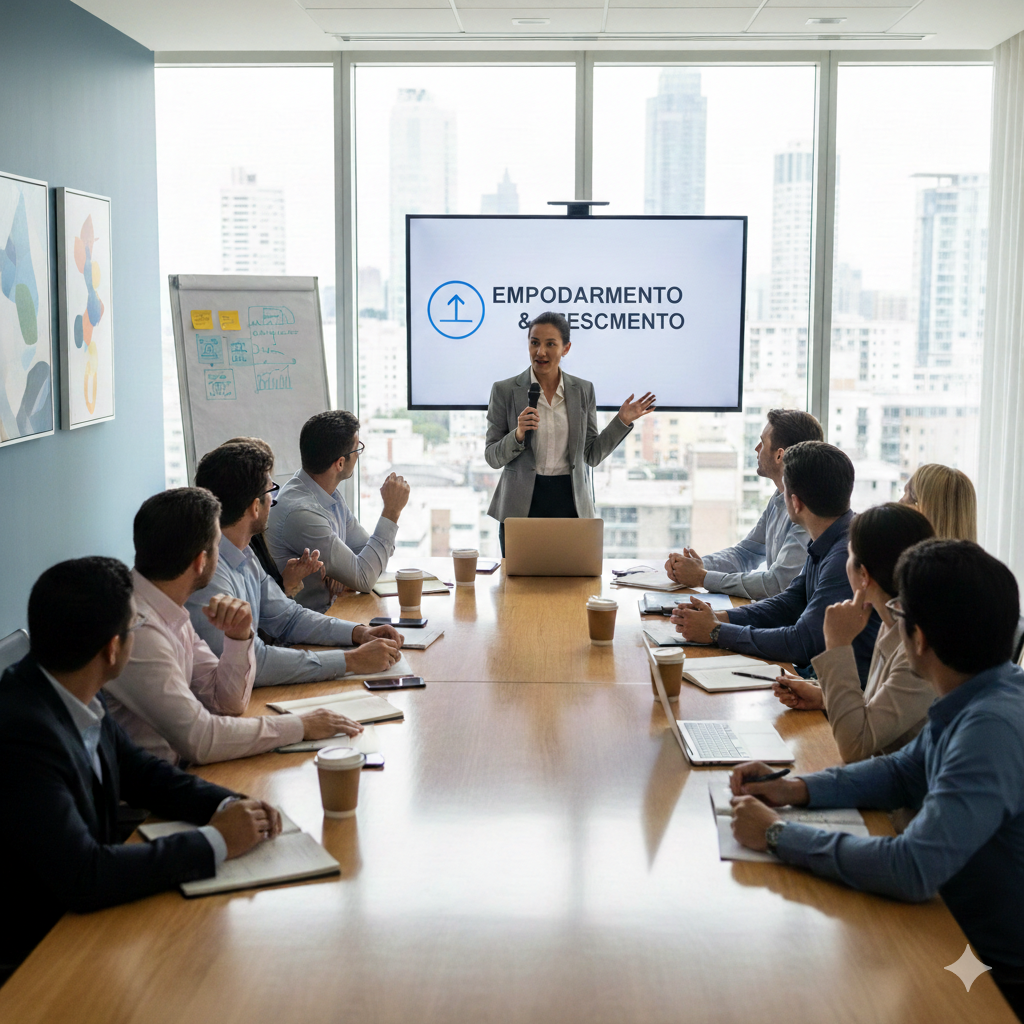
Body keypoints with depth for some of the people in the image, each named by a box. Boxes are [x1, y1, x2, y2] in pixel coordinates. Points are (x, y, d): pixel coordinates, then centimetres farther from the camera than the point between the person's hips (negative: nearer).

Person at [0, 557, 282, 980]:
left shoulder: (75, 698, -3)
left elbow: (140, 771, 11)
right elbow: (83, 878, -31)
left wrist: (226, 805, -6)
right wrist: (215, 842, -23)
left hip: (84, 911, 8)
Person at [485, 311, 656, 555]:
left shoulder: (583, 390, 6)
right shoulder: (504, 391, -1)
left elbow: (592, 455, 9)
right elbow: (492, 458, -1)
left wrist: (622, 421, 0)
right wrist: (518, 435, -18)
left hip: (571, 504, 2)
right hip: (523, 506, -1)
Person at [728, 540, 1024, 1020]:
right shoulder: (974, 700, -2)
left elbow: (913, 869, -35)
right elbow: (905, 772, 13)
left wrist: (779, 834, -24)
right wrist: (798, 790, -1)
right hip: (966, 935, 7)